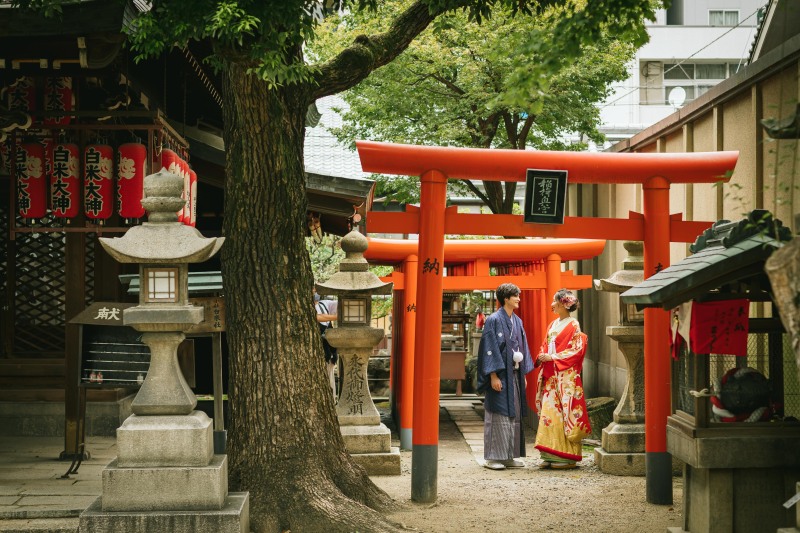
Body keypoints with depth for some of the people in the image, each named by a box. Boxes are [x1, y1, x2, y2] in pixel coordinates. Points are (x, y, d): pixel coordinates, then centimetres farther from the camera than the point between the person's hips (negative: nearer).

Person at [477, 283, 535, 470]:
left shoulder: (517, 321, 13)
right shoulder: (494, 320, -9)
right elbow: (490, 349, -14)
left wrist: (524, 374, 14)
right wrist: (493, 376, -18)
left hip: (514, 375, 8)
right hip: (500, 375, -8)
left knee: (514, 415, 8)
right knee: (498, 415, -6)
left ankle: (509, 456, 13)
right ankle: (493, 457, -1)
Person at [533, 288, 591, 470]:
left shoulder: (573, 325, -5)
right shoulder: (553, 325, 17)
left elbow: (577, 350, -12)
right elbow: (545, 347, 20)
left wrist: (553, 357, -16)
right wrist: (541, 357, -2)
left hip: (566, 376, -7)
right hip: (550, 376, 7)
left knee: (564, 413, -7)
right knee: (548, 413, 3)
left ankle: (568, 456, -3)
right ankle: (551, 456, 5)